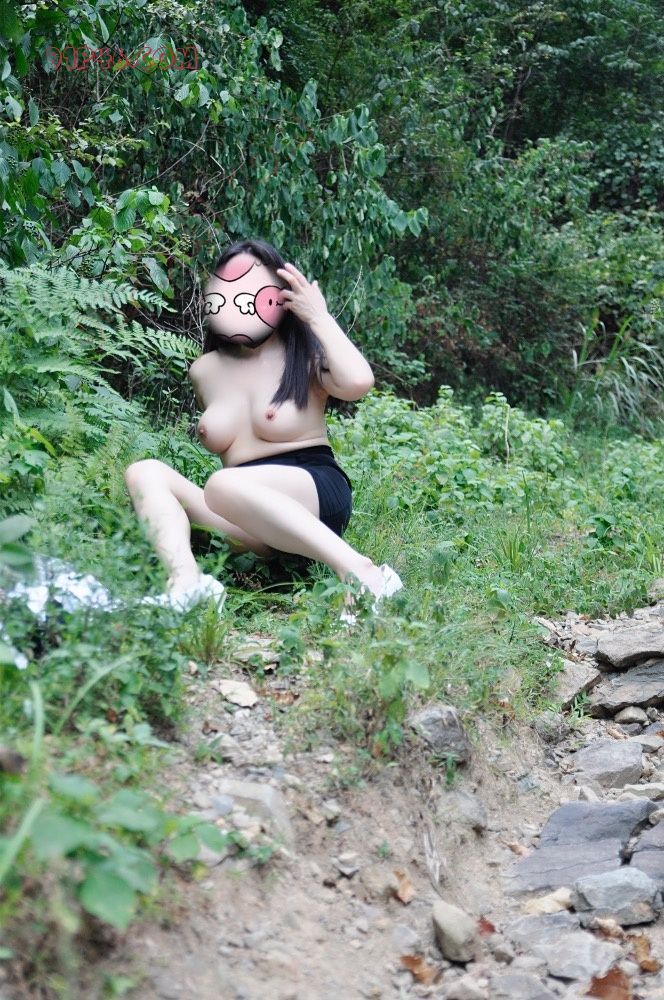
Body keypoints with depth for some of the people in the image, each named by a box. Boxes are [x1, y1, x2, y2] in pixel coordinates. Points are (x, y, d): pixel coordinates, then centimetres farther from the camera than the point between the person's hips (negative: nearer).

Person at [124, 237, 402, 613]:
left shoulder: (305, 357, 4)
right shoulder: (205, 371, 16)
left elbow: (358, 381, -19)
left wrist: (319, 317, -8)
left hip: (315, 493, -5)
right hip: (251, 526, 6)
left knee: (224, 484, -35)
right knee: (144, 472, -13)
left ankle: (361, 572, -39)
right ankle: (187, 582, -40)